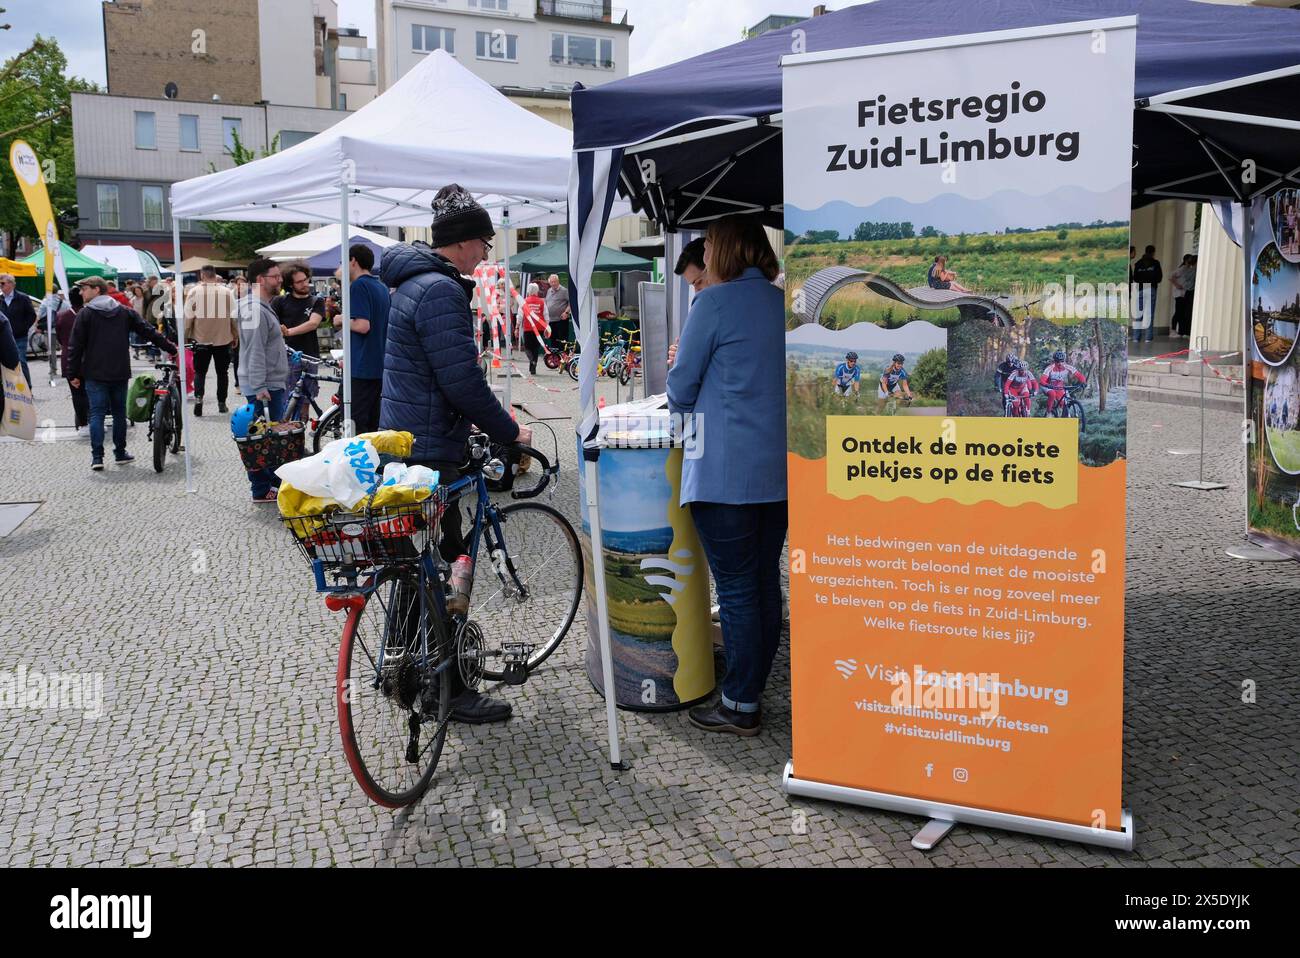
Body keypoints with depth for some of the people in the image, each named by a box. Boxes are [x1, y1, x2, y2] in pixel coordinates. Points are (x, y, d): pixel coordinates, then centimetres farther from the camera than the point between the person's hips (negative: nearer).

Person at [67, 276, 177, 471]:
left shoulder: (85, 314, -3)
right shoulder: (125, 312, 7)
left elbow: (76, 347, -5)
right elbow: (149, 333, 7)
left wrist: (73, 374, 0)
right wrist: (171, 348, 16)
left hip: (95, 374, -3)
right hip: (120, 373, 3)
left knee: (97, 413, -1)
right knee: (119, 412, 13)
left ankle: (97, 456, -6)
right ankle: (120, 452, 18)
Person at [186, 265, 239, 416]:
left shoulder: (194, 292, -7)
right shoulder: (227, 292, -5)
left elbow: (188, 317, -4)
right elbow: (234, 317, 0)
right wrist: (236, 335, 14)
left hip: (201, 339, -1)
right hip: (223, 339, 1)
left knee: (200, 372, 9)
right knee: (222, 372, 13)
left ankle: (198, 398, -10)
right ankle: (221, 403, 17)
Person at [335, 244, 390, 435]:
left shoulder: (359, 285, -11)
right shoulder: (383, 288, 15)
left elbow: (362, 325, -21)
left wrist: (342, 321, -3)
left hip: (361, 368, -8)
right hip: (380, 367, 9)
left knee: (356, 425, -5)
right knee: (373, 424, 13)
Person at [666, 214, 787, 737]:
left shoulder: (714, 303, -9)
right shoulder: (784, 304, 11)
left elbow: (681, 388, -5)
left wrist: (683, 406, 16)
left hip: (727, 471, -7)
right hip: (780, 468, 7)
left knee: (736, 588, 0)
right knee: (766, 582, 13)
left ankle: (740, 707, 9)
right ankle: (753, 690, 25)